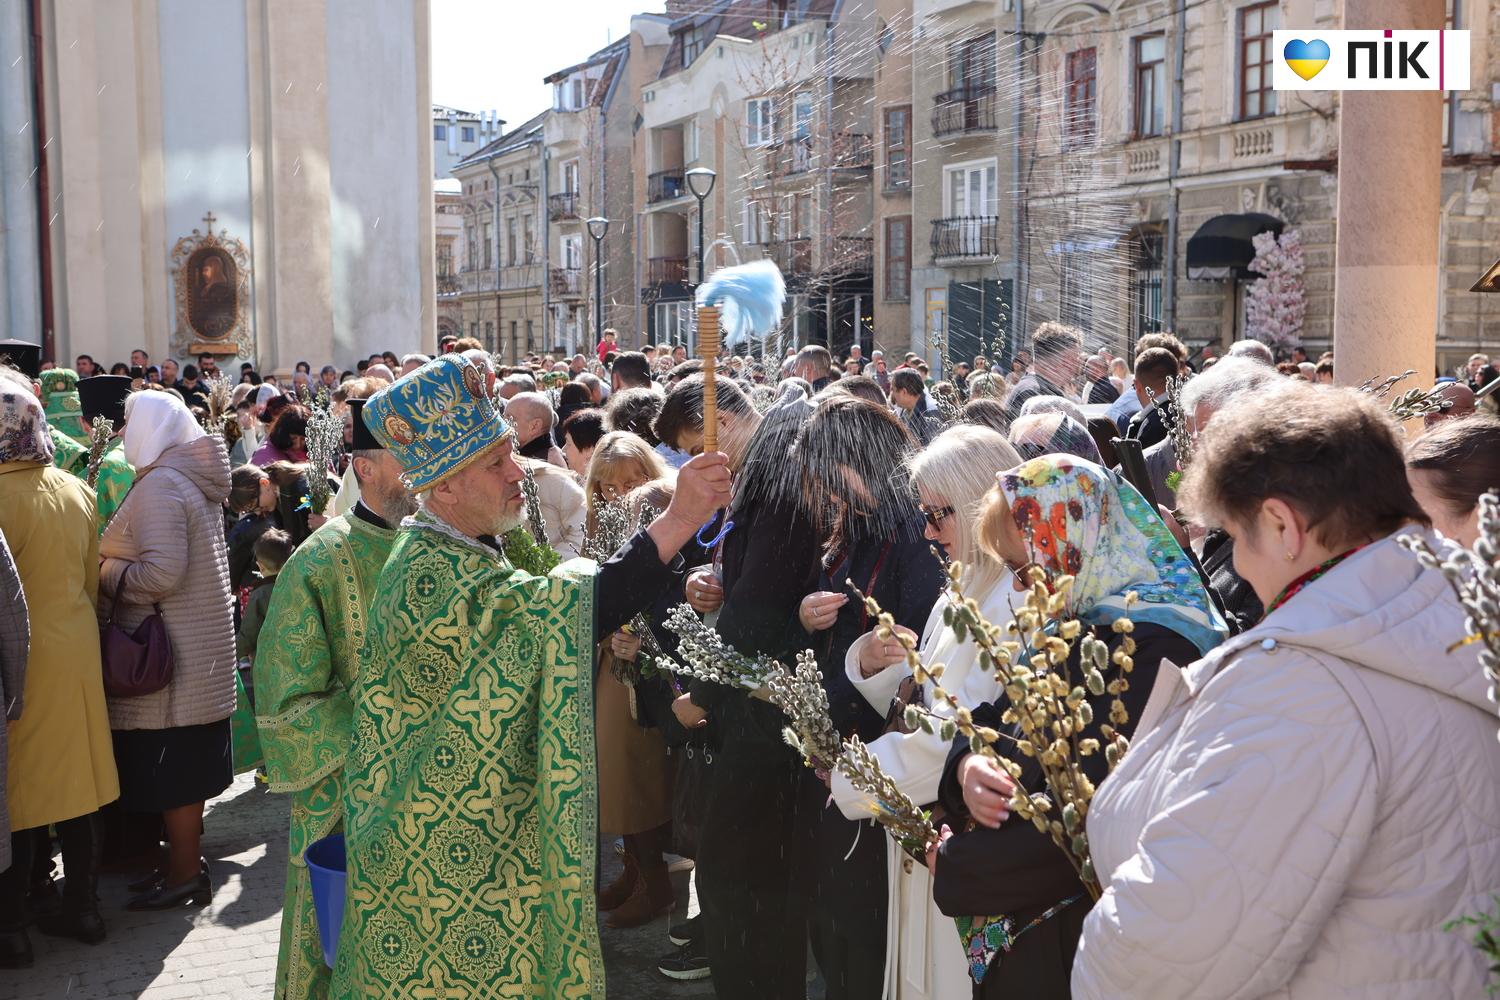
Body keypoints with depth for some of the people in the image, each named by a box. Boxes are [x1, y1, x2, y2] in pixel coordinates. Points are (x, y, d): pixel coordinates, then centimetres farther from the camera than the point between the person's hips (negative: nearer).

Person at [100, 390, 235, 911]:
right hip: (202, 647, 9)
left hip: (169, 651, -9)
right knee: (187, 763, 16)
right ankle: (185, 860, 27)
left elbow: (161, 572, -26)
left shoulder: (159, 485, -18)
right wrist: (116, 563, 14)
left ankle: (184, 873, 10)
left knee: (172, 769, 1)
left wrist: (107, 574, -11)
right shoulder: (196, 479, 11)